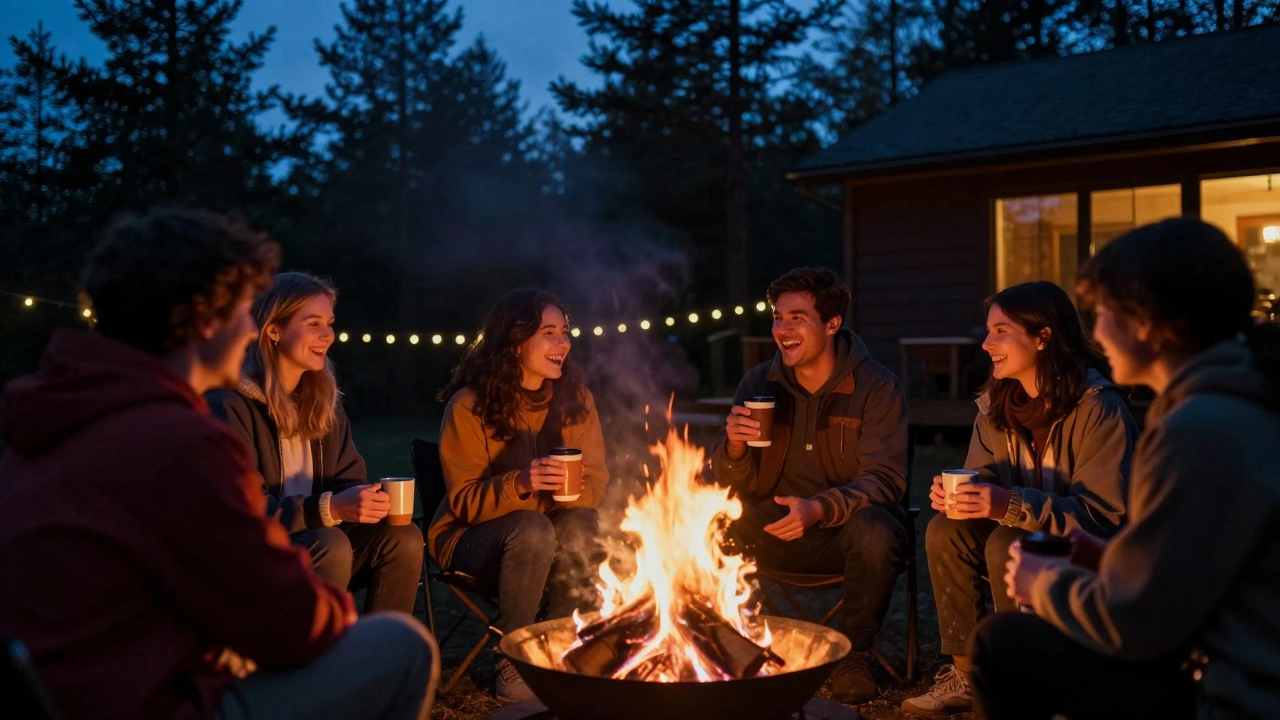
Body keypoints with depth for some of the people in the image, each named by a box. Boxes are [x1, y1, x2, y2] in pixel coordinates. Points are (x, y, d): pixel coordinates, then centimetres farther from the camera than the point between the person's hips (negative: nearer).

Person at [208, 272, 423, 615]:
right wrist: (329, 509, -33)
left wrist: (367, 500, -17)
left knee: (403, 539, -15)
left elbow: (347, 480, 8)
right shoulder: (229, 403, -16)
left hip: (311, 536, 7)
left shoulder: (323, 398, 8)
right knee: (331, 546, -33)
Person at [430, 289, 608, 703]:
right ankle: (514, 662, -17)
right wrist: (520, 484, -34)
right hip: (473, 537, -3)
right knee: (532, 529, -35)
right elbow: (465, 501, -14)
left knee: (580, 525, -30)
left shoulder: (576, 398, -3)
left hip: (549, 536, 3)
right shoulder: (470, 405, -15)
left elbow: (595, 483, -3)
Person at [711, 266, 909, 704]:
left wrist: (820, 509, -33)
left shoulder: (877, 386, -8)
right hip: (778, 528, 3)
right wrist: (734, 446, -22)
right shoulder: (758, 383, 2)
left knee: (875, 531, -35)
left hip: (845, 527, -2)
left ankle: (853, 656, -11)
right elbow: (737, 486, 3)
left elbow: (885, 479, -15)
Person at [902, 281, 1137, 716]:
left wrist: (1013, 506, -38)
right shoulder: (997, 402, 0)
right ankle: (967, 675, -8)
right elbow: (982, 479, 2)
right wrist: (956, 494, -23)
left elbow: (1104, 513, -25)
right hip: (1028, 538, 7)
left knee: (1007, 545, -31)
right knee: (945, 531, -17)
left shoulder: (1099, 407, -22)